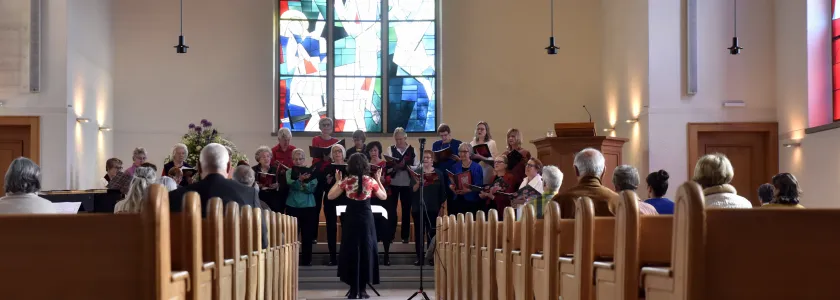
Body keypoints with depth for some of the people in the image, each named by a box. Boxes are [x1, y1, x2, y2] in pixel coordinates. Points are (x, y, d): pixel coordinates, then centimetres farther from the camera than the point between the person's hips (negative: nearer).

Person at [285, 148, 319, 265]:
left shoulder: (311, 172, 3)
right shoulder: (289, 172, 3)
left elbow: (312, 188, -8)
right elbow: (291, 184, -16)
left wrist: (303, 182, -25)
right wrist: (300, 179, -35)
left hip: (309, 207, 0)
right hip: (292, 207, 0)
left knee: (307, 236, 3)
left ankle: (307, 260, 12)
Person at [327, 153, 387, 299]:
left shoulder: (346, 181, -4)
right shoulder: (371, 181, -3)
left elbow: (330, 196, 5)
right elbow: (384, 196, 11)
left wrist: (337, 181, 13)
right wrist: (378, 180, 16)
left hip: (350, 219, 0)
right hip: (366, 219, 0)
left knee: (351, 252, 8)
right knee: (366, 251, 9)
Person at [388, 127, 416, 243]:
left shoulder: (412, 150, 1)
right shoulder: (391, 149, 1)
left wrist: (405, 166, -20)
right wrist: (395, 166, -24)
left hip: (407, 184, 0)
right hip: (393, 183, 0)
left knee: (406, 210, 6)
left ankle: (405, 236, 15)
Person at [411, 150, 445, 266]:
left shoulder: (439, 173, 4)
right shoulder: (416, 172, 3)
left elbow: (442, 192, 4)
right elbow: (412, 190, -4)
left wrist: (442, 207, 0)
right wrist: (418, 184, -24)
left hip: (433, 208, 0)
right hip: (418, 207, 0)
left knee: (432, 232, 2)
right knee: (419, 232, 2)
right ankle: (419, 257, 6)